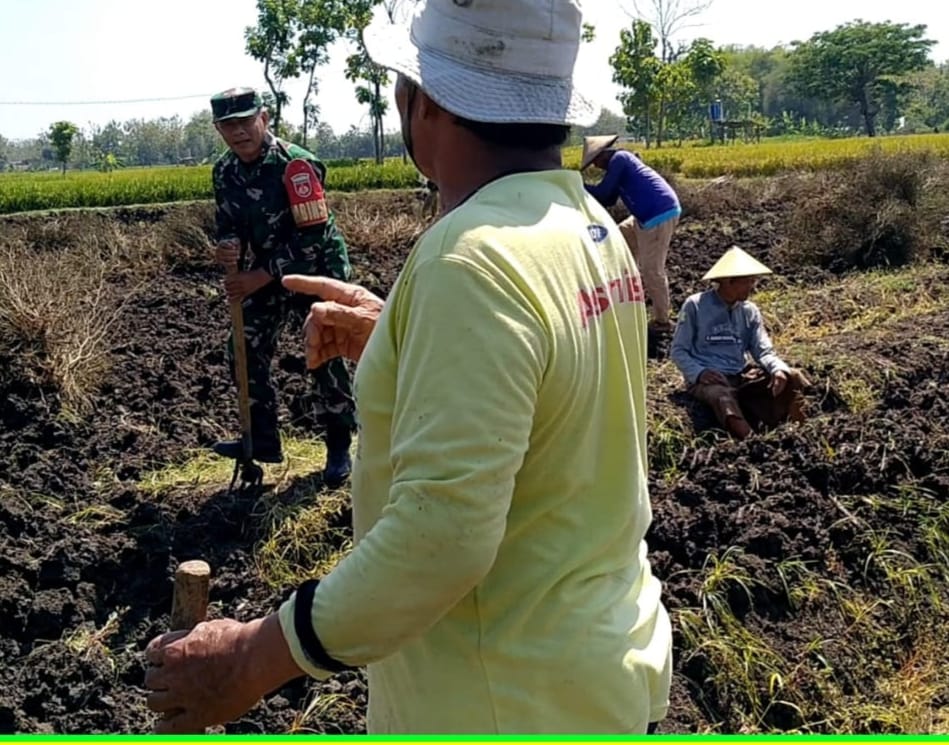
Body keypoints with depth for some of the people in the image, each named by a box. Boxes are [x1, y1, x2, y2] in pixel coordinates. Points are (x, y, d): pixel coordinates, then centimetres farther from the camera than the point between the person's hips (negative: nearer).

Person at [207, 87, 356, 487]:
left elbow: (312, 237, -27)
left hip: (318, 269, -7)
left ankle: (339, 448, 9)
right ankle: (262, 440, 19)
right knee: (246, 348, 5)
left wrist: (259, 278, -27)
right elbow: (229, 222, 6)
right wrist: (228, 246, -20)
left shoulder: (296, 164, -25)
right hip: (268, 272, 7)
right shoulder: (225, 171, -3)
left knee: (325, 357, -6)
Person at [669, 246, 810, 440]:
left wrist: (779, 369, -14)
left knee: (792, 378, -20)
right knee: (722, 397, -41)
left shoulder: (750, 311, 13)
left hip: (741, 377, 6)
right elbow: (678, 351, 0)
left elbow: (764, 351, 9)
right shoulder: (695, 305, 0)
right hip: (707, 378, -5)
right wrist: (700, 372, -18)